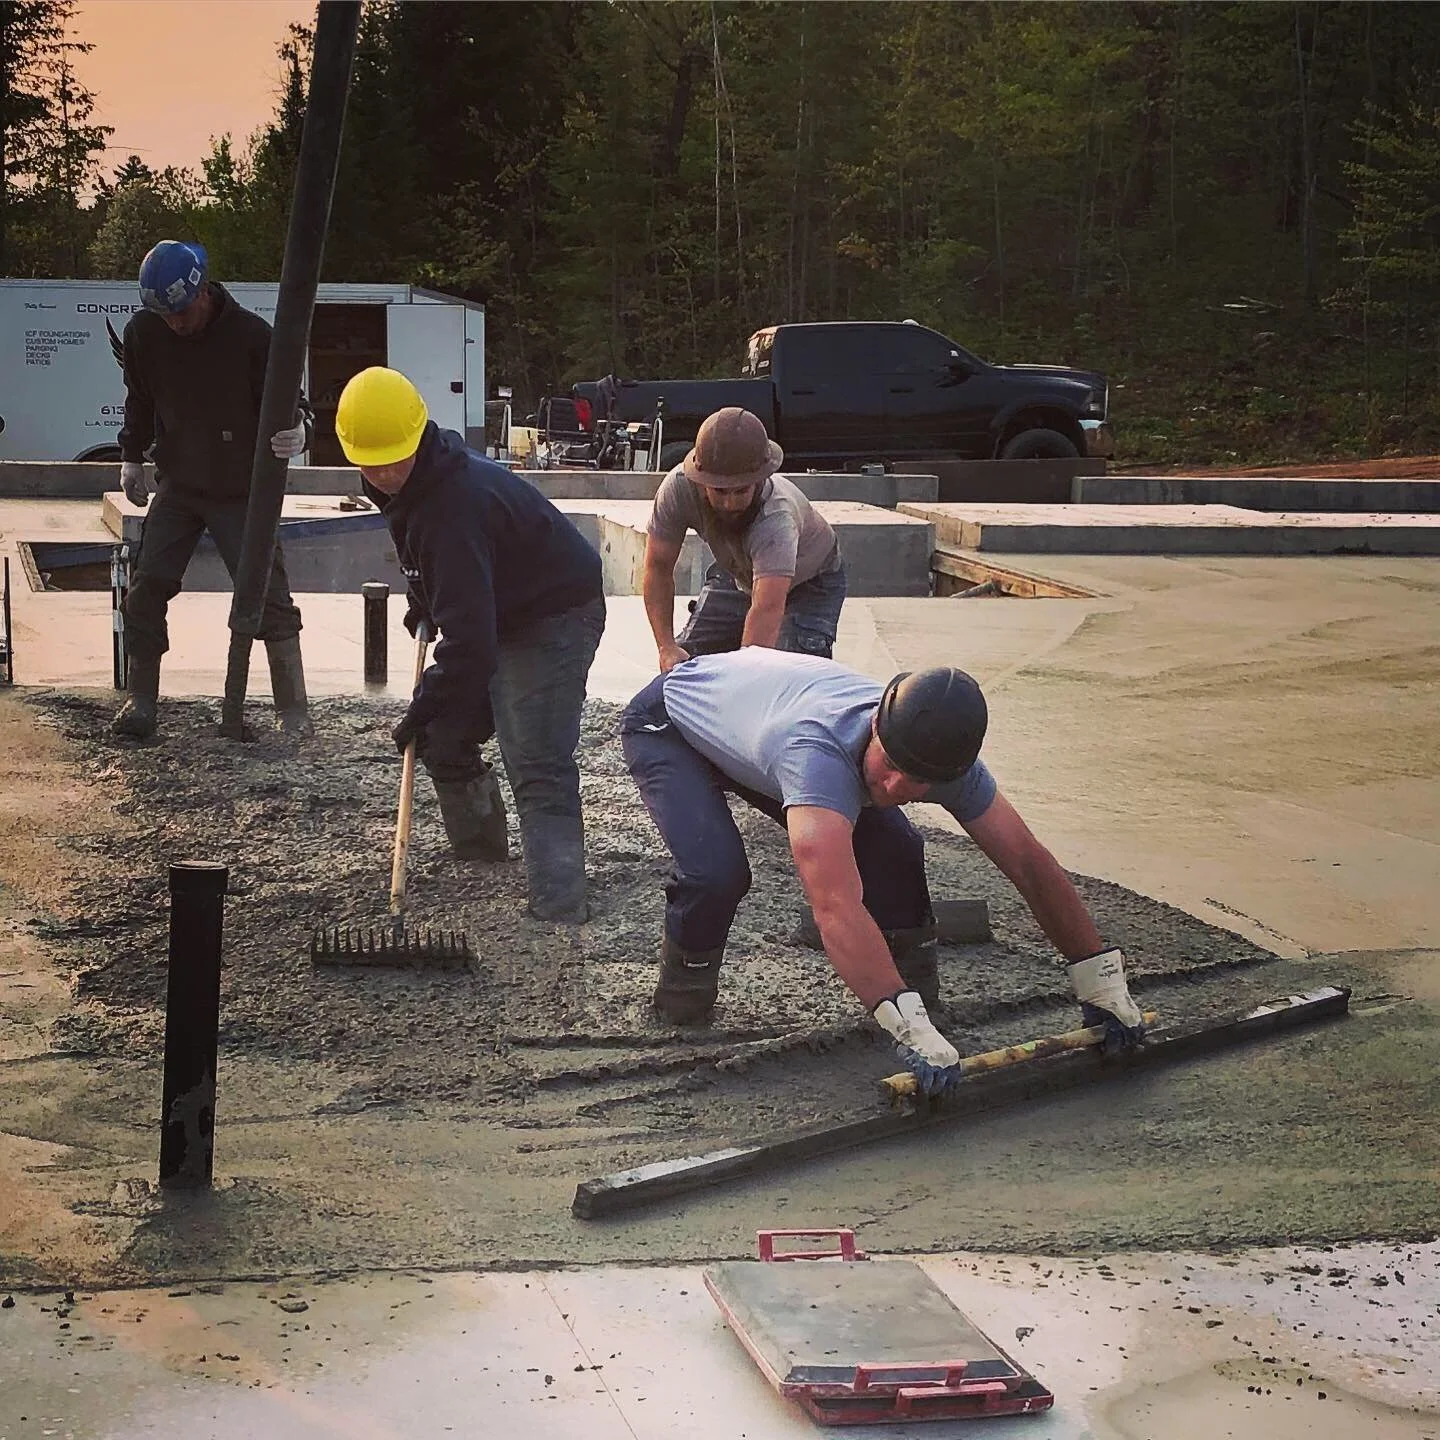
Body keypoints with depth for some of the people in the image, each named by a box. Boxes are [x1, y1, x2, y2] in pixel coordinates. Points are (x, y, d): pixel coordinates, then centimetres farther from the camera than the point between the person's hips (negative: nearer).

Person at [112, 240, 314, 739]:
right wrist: (132, 457, 12)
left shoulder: (252, 335, -18)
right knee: (145, 591, -2)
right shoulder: (143, 333, -6)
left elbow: (289, 402, -14)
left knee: (269, 597, -6)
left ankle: (294, 712, 0)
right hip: (177, 486, 4)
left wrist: (295, 431, -36)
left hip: (242, 491, -3)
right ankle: (140, 700, 11)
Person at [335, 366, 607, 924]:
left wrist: (425, 708, -31)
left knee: (537, 768, -19)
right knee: (444, 735, 17)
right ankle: (478, 846, 39)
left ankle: (558, 912, -23)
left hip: (554, 614, -10)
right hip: (500, 612, 10)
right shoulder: (416, 481, -4)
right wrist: (423, 603, 10)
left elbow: (468, 637, -37)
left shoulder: (454, 503, -35)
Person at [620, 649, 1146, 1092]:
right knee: (718, 873, -29)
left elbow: (1028, 862, -17)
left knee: (892, 850, -13)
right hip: (667, 725, -5)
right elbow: (836, 906, -58)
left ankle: (910, 972, 11)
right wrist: (910, 1029, -64)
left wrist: (1102, 981, -18)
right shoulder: (817, 753, -48)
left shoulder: (941, 753, -26)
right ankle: (684, 974, 1)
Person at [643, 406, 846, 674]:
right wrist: (666, 647, -30)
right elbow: (658, 567, -21)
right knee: (681, 665, -6)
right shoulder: (678, 488, -32)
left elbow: (768, 610, -55)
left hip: (811, 581, -4)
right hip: (739, 574, 4)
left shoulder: (776, 517, -46)